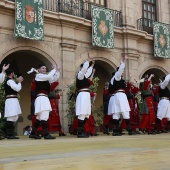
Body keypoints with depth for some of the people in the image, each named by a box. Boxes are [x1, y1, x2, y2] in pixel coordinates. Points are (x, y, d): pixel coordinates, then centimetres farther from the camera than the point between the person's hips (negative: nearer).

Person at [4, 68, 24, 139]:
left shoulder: (8, 81, 21)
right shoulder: (9, 81, -10)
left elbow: (15, 88, 22)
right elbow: (17, 89, -16)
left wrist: (18, 82, 15)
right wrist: (19, 82, -1)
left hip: (12, 100, 11)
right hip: (11, 100, -11)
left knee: (13, 118, 11)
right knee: (11, 117, -12)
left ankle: (10, 134, 14)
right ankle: (9, 134, -13)